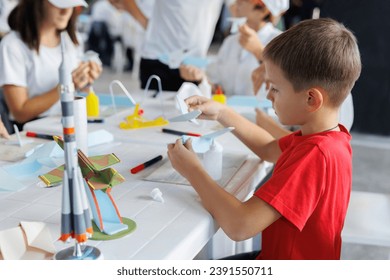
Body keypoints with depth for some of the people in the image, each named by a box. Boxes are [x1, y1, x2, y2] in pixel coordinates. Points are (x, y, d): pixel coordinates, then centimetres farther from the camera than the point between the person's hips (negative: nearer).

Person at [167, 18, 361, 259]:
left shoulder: (315, 155, -32)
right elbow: (269, 149, 17)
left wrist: (192, 170, -20)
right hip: (277, 256, 9)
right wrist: (221, 113, 6)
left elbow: (239, 226, -35)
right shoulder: (331, 135, -2)